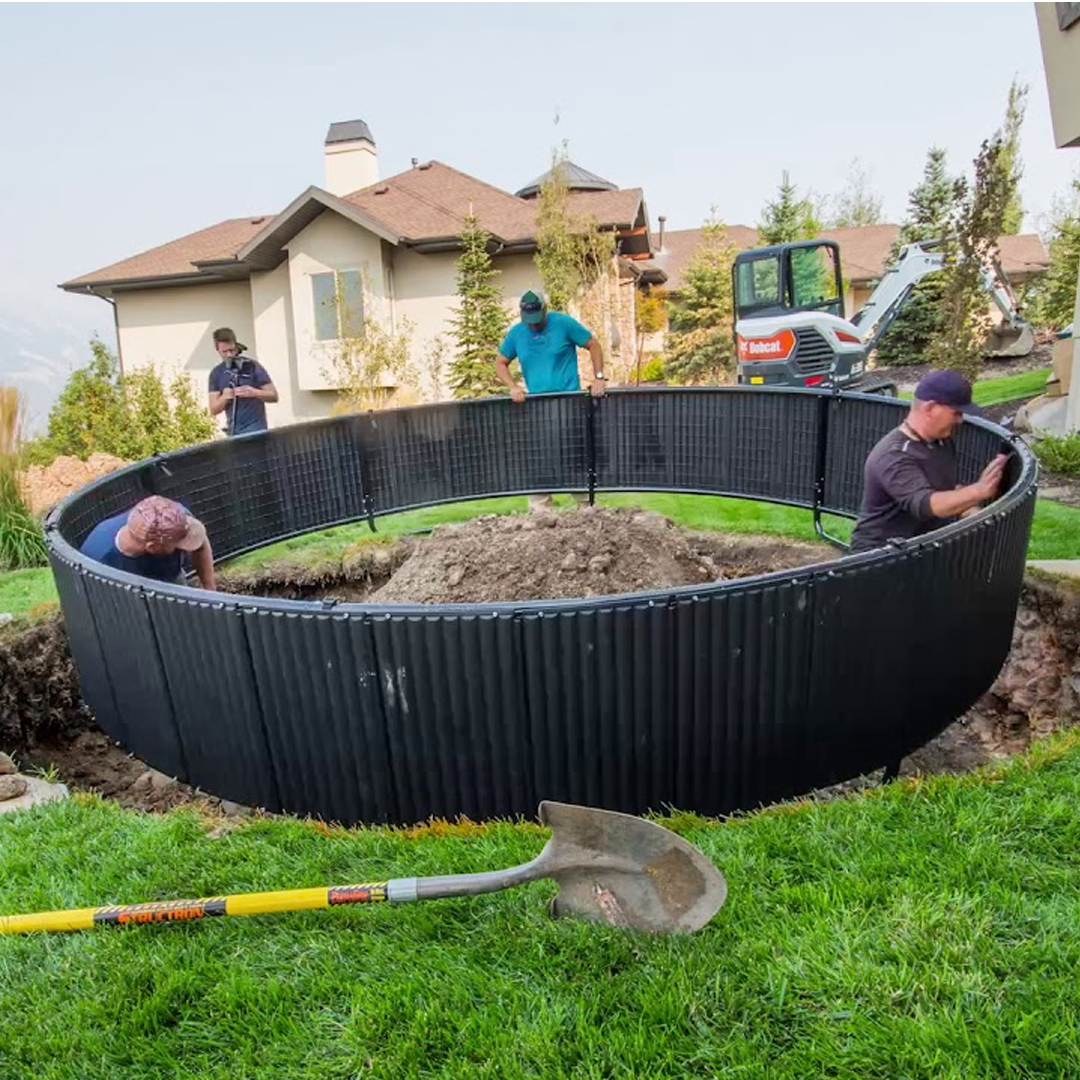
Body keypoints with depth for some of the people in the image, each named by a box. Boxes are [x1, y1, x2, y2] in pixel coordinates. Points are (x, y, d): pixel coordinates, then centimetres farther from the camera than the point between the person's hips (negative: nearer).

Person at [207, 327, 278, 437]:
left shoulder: (252, 366, -3)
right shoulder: (216, 373, 8)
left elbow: (273, 396, -5)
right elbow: (213, 410, 6)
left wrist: (255, 392, -24)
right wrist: (224, 398, -15)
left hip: (255, 428, -4)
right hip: (232, 431, 4)